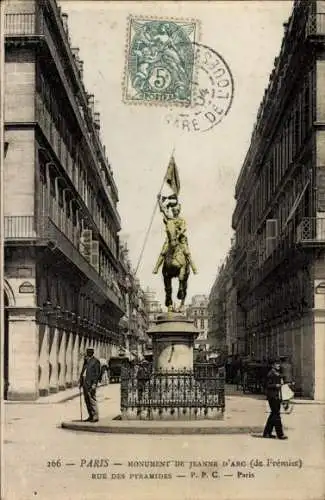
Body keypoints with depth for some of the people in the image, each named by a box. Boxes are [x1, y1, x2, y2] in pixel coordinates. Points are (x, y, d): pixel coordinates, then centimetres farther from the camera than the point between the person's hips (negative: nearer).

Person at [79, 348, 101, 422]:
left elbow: (98, 373, -10)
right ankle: (91, 416, 14)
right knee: (87, 400, 9)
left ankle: (95, 417, -8)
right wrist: (80, 381, 15)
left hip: (91, 383, -8)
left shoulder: (96, 361, -6)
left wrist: (94, 384, -17)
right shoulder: (86, 360, 18)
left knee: (92, 400, -10)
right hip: (85, 383, 8)